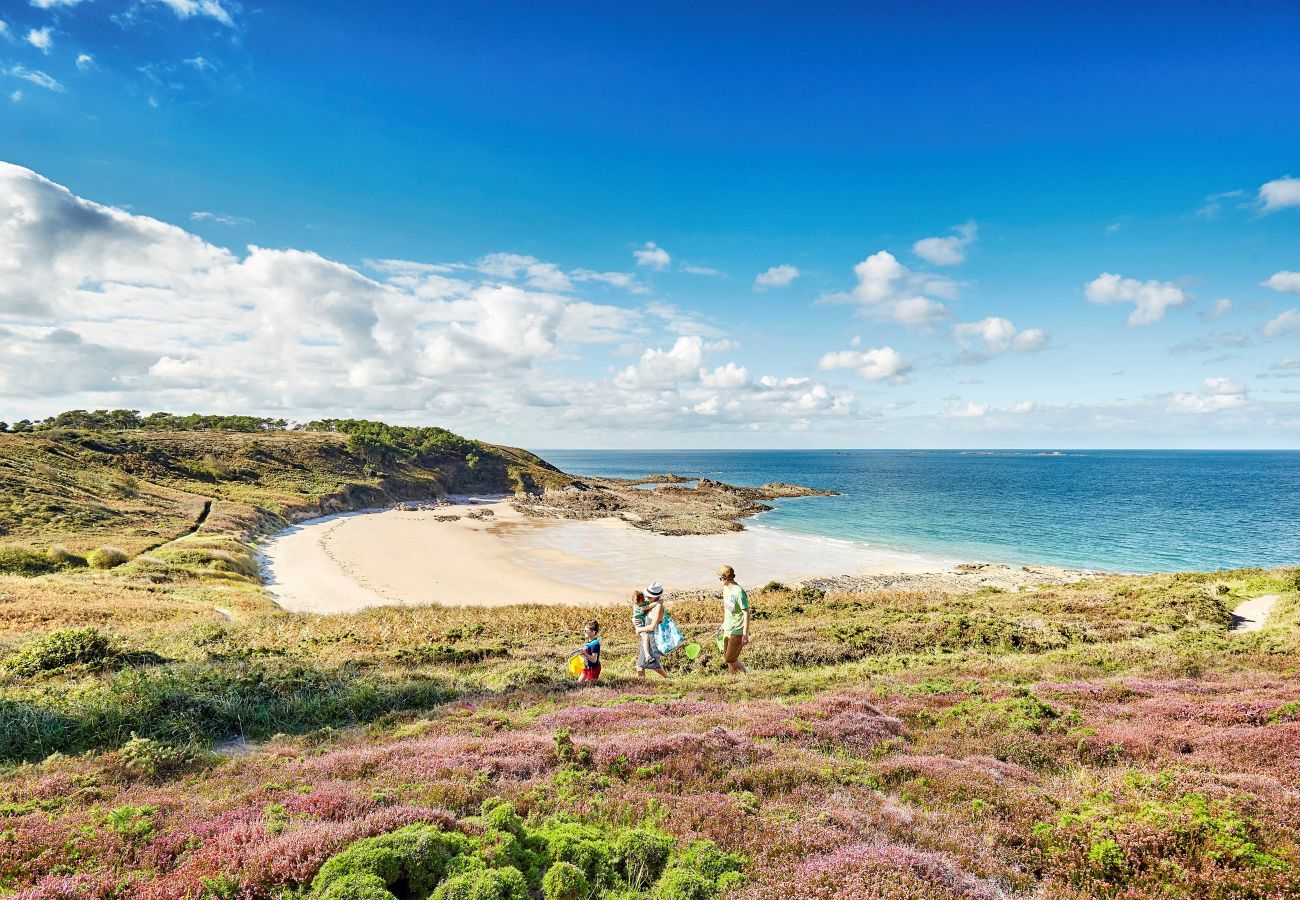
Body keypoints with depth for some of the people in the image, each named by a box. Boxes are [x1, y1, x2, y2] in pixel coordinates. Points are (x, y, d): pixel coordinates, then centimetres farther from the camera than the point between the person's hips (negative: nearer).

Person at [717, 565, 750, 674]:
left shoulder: (739, 592, -21)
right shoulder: (726, 589, 6)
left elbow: (746, 613, -21)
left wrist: (745, 634, -22)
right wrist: (723, 624, 25)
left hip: (737, 632, -9)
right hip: (727, 631, 9)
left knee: (730, 659, -5)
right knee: (727, 658, 13)